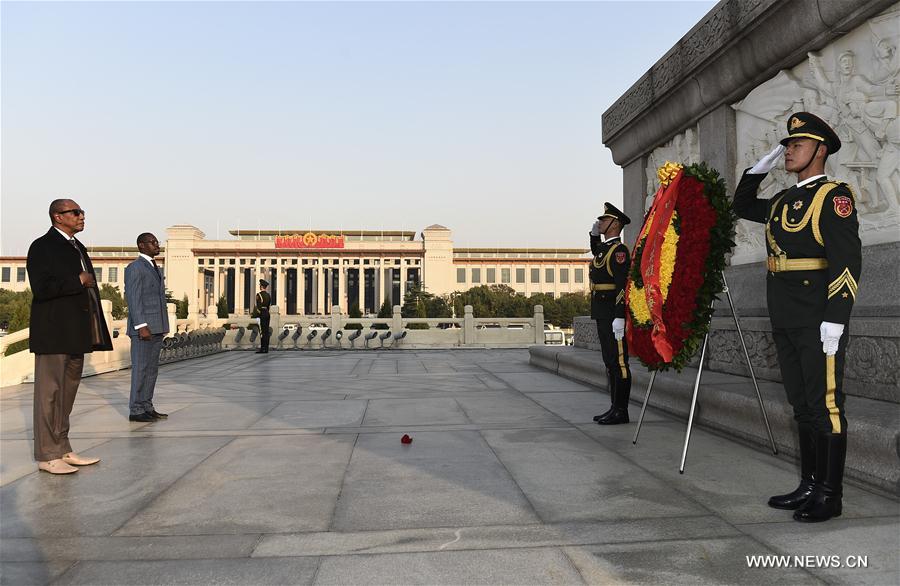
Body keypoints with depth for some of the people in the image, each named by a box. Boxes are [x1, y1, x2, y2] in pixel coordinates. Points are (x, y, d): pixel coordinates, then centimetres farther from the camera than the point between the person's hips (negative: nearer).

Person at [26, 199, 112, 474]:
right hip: (54, 334, -8)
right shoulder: (42, 246, -8)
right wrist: (78, 281, -13)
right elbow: (41, 288, -19)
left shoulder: (77, 247, 18)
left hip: (75, 334, 9)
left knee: (67, 392, 14)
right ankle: (47, 456, 6)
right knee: (50, 392, -1)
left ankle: (63, 449, 23)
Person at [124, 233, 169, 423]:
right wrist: (141, 326, -21)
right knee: (140, 368, -5)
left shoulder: (155, 268, 20)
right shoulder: (135, 268, -7)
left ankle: (147, 407, 16)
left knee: (152, 369, 10)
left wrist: (162, 326, 16)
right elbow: (133, 298, -14)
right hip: (144, 327, -8)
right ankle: (135, 410, 0)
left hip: (157, 327, 9)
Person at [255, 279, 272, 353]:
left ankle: (262, 349, -8)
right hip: (267, 314, 8)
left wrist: (256, 316, -11)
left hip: (262, 314, -8)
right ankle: (266, 349, 10)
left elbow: (258, 307, -14)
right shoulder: (268, 295, 13)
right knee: (266, 331, 8)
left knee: (262, 332, -7)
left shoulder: (259, 295, -11)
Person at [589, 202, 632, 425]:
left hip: (613, 314, -10)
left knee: (618, 362, -5)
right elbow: (596, 253, 44)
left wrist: (619, 317, -25)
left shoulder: (619, 250, -12)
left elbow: (622, 285, -20)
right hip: (602, 315, 10)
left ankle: (621, 411, 0)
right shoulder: (604, 248, 17)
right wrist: (594, 235, 27)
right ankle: (615, 407, 20)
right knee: (610, 362, 13)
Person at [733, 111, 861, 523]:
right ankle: (810, 486, 22)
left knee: (825, 405, -1)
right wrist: (762, 165, 20)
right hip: (785, 322, 8)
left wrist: (835, 320, -21)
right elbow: (741, 205, 34)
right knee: (802, 405, 12)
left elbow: (848, 260, -15)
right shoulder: (782, 201, 16)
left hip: (818, 322, -8)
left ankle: (830, 495, 8)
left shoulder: (834, 196, -6)